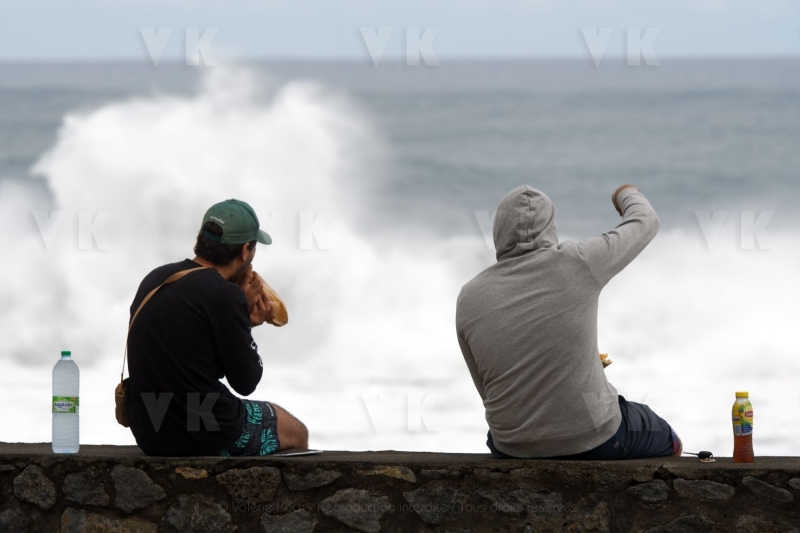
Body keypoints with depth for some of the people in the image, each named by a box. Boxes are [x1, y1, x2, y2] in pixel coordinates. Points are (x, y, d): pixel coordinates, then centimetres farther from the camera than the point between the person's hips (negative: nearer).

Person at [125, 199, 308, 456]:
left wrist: (245, 320, 11)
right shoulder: (225, 295, -19)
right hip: (205, 439, -8)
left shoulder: (154, 280, 5)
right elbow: (245, 382, -10)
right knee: (295, 433, 20)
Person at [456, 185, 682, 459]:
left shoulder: (469, 300, -6)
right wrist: (627, 196, 26)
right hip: (594, 440, -3)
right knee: (667, 442, 29)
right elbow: (645, 223, 3)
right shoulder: (575, 264, -15)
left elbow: (489, 392, 5)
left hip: (518, 448, 3)